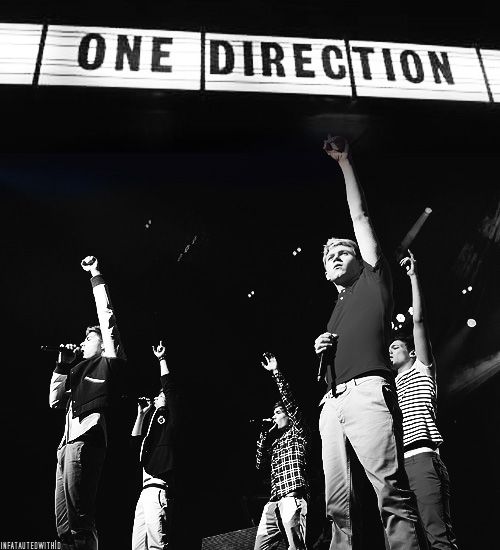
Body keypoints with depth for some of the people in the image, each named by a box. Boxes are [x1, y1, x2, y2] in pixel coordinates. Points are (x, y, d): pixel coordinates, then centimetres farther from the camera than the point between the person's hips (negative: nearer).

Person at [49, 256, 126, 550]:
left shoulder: (108, 361, 10)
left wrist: (97, 276, 8)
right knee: (64, 525, 5)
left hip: (86, 439, -8)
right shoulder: (78, 374, 31)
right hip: (68, 443, 9)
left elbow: (107, 317, 3)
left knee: (79, 520, -15)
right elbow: (55, 401, 27)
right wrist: (63, 366, 21)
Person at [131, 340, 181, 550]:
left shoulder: (170, 415, 6)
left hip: (158, 487, -9)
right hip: (146, 488, 9)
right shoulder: (154, 417, 27)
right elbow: (136, 437, 29)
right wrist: (142, 413, 25)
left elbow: (169, 387, -4)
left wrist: (162, 359, 2)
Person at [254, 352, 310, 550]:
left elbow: (289, 402, -1)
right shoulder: (274, 440, 31)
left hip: (292, 497, -8)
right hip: (274, 502, 8)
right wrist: (263, 436, 19)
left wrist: (276, 373, -3)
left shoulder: (297, 431, 12)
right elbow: (260, 464, 24)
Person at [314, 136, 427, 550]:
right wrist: (321, 351, 11)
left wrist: (344, 160, 19)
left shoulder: (373, 281, 17)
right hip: (333, 403, 6)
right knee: (338, 506, -3)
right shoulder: (334, 314, 32)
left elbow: (360, 216, 15)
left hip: (367, 391, -6)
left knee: (392, 492, -19)